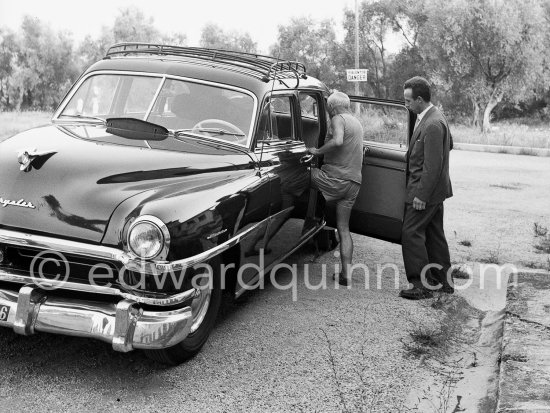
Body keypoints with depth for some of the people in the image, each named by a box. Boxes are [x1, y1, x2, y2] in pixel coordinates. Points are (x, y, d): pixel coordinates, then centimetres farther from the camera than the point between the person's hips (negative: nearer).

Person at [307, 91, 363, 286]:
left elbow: (338, 141, -25)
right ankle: (346, 274, 9)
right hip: (354, 182, 9)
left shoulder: (338, 119, -5)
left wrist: (318, 151, -13)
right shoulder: (357, 123, 23)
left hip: (336, 178, -9)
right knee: (344, 228, 10)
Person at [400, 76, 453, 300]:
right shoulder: (436, 116, 9)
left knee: (411, 233, -5)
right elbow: (448, 144, 23)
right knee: (434, 234, 16)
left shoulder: (432, 125, -23)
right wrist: (417, 153, 21)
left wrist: (421, 195, -22)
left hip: (425, 189, -10)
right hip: (435, 189, 10)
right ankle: (443, 281, 26)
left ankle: (422, 285, 0)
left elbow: (433, 165, -24)